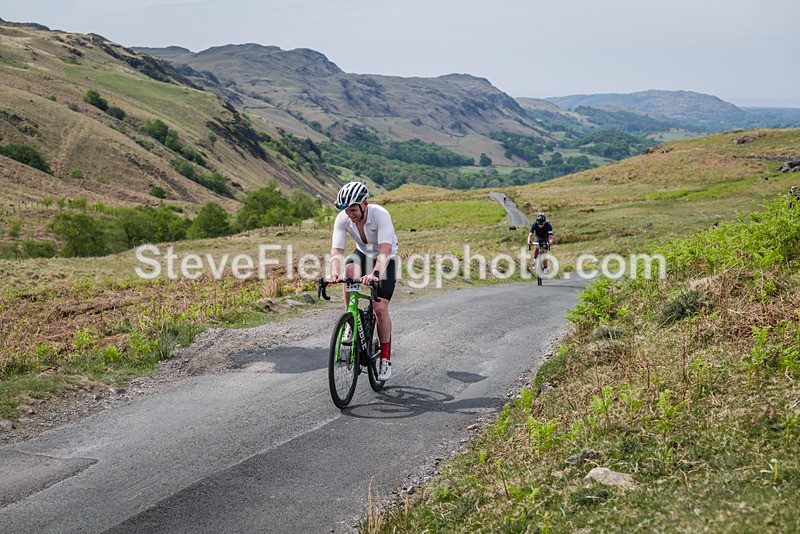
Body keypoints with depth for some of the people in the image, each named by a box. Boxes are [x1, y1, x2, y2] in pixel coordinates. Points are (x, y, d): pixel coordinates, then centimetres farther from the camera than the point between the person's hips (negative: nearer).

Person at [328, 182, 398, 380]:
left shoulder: (380, 215, -34)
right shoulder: (343, 219, -23)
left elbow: (385, 250, -44)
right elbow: (336, 250, -28)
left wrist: (375, 274, -61)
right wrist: (334, 273, -48)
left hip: (385, 260, -3)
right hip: (363, 254, 3)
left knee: (380, 308, -15)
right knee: (349, 271, -33)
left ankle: (386, 358, 3)